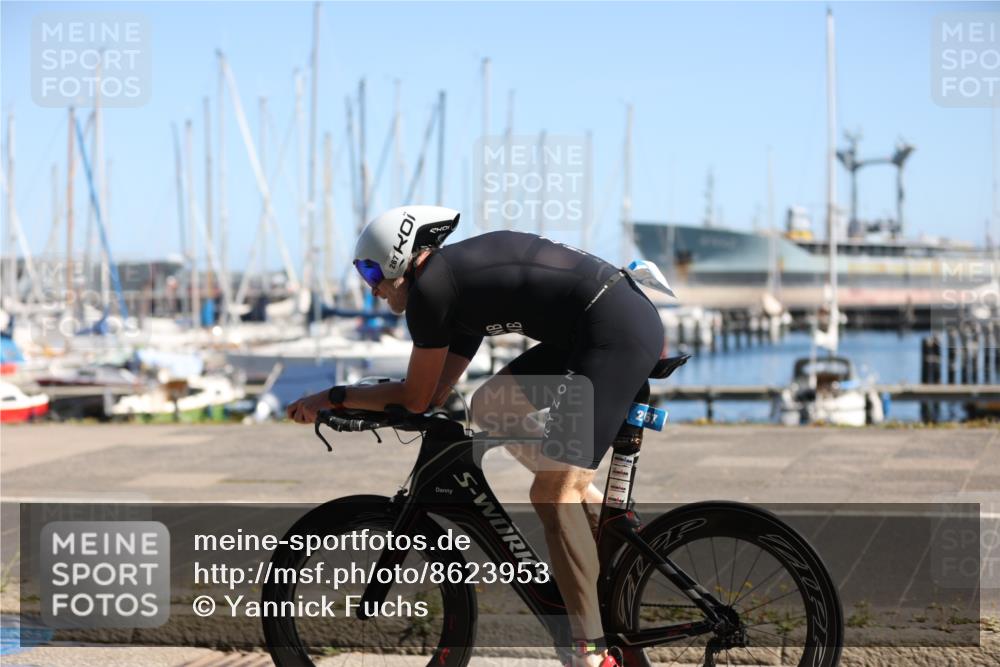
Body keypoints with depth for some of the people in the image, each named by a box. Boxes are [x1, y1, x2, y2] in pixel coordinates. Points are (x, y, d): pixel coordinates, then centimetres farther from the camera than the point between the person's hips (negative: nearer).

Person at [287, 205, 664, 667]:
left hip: (616, 330, -10)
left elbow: (416, 398, 2)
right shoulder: (461, 275, 23)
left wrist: (330, 398, 12)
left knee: (553, 491, -9)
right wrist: (354, 405, 25)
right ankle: (601, 516, 17)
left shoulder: (430, 286, -4)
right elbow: (435, 394, 25)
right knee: (490, 407, 17)